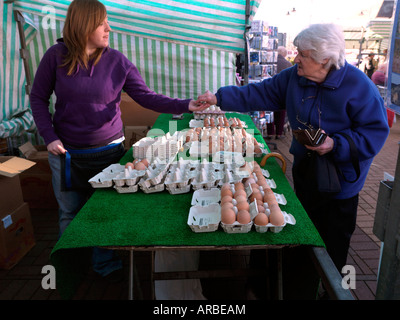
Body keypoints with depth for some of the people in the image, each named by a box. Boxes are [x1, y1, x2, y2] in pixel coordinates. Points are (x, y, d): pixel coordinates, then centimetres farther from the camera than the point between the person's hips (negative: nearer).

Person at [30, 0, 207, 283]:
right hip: (67, 153, 0)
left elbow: (147, 97, -9)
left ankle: (105, 264, 34)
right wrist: (49, 136, -9)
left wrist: (186, 105, -21)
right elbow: (38, 98, 2)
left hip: (108, 150, 0)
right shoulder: (57, 56, -6)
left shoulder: (117, 61, -5)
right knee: (70, 214, 13)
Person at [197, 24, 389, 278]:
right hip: (304, 170, 5)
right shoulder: (293, 78, -7)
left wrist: (336, 145, -30)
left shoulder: (358, 85, -22)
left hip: (341, 179, -5)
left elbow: (377, 131, -19)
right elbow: (258, 94, -3)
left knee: (334, 242, 12)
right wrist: (219, 98, -8)